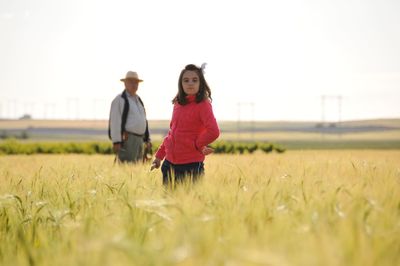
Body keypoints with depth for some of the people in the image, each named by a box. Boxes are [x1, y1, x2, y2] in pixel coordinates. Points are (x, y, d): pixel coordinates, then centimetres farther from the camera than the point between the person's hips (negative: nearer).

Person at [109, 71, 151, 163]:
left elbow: (143, 120, 23)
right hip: (126, 139, -8)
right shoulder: (119, 100, -6)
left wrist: (147, 139, 16)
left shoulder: (138, 100, 19)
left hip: (139, 139, 8)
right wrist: (116, 142, -21)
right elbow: (115, 122, -14)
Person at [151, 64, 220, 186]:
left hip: (191, 165, -6)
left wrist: (197, 145, -10)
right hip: (169, 163, 6)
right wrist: (159, 155, 18)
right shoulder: (177, 104, 11)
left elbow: (213, 132, -23)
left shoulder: (203, 105, -9)